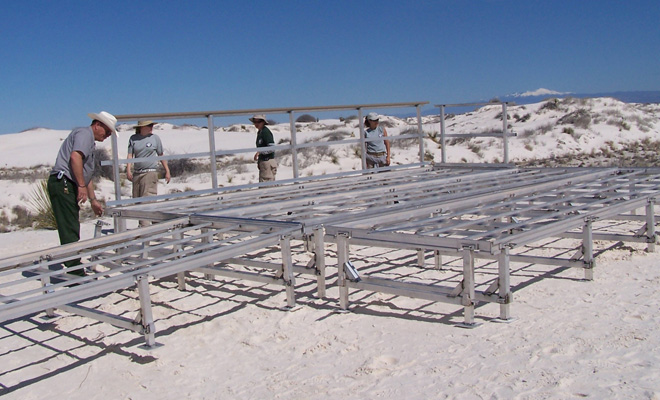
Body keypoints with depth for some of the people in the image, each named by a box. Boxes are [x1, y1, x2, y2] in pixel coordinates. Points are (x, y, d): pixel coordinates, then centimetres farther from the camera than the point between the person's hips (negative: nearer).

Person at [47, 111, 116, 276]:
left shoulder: (90, 142, 28)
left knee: (72, 230, 12)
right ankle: (75, 272, -11)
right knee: (70, 230, -11)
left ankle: (74, 271, 17)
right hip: (63, 183, -11)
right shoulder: (84, 133, -4)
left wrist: (93, 200, 33)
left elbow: (87, 174, 32)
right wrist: (82, 186, -22)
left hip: (68, 187, 11)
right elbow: (75, 157, -22)